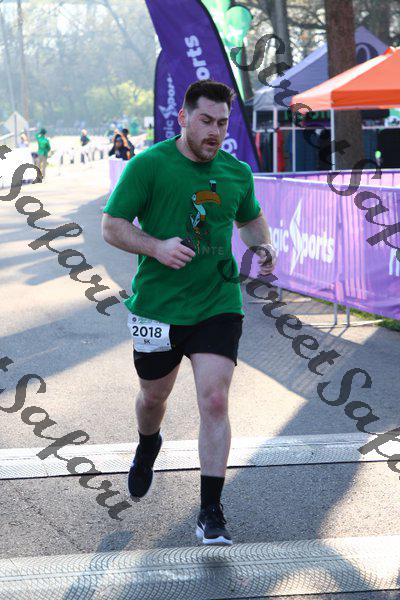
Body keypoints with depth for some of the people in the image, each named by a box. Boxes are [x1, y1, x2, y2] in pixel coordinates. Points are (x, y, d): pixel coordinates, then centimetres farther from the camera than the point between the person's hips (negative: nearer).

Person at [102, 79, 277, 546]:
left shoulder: (237, 172, 5)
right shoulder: (147, 166, -8)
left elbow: (251, 218, 24)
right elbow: (112, 227, -8)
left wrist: (263, 247, 2)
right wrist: (157, 247, -24)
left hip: (217, 306, 1)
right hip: (157, 307, -1)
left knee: (214, 401, -12)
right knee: (154, 396, 17)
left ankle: (210, 514, -5)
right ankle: (147, 448, 55)